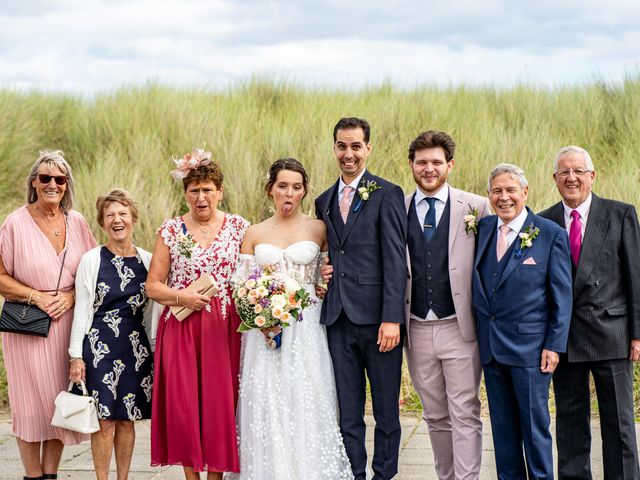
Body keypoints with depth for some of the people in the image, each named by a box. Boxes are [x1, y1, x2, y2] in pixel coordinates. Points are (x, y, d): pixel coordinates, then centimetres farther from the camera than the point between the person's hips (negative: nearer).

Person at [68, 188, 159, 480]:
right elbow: (82, 311, -2)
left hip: (137, 346, 3)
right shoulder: (91, 260, -1)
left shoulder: (147, 261, 6)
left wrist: (155, 349, 11)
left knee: (127, 418, 7)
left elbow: (151, 311, 12)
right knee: (105, 420, -4)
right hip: (100, 346, -3)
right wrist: (76, 355, -5)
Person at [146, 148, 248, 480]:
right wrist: (181, 297, -11)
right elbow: (152, 286, 5)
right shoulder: (171, 230, 5)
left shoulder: (239, 227, 5)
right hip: (181, 328, 0)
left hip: (224, 329, 0)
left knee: (221, 402, 0)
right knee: (183, 403, -1)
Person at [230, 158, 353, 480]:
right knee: (267, 406, -1)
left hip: (306, 329, -1)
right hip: (265, 329, 1)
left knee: (307, 401, -3)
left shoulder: (318, 229, 5)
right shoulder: (254, 234, 8)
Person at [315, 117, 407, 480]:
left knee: (387, 410, 5)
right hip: (338, 320, 5)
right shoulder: (325, 201, 15)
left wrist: (392, 318, -17)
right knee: (348, 413, 9)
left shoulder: (387, 195, -3)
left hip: (377, 318, -5)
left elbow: (395, 262, -10)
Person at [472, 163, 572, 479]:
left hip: (530, 347, -4)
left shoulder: (551, 234, -5)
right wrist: (481, 337, 6)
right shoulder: (482, 229, 7)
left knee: (534, 424, 3)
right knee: (502, 426, 12)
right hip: (490, 347, 5)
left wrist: (554, 346, -9)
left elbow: (562, 296, -4)